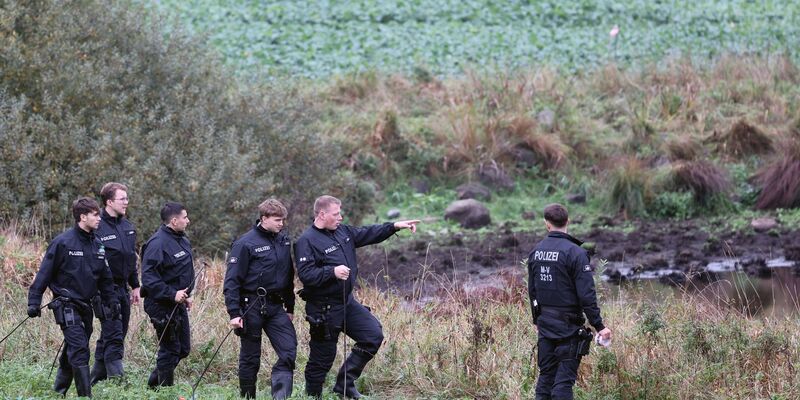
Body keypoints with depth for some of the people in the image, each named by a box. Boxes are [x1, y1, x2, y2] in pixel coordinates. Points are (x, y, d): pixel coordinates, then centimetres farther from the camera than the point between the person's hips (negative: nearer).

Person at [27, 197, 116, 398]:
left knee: (72, 351, 13)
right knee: (79, 351, -14)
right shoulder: (63, 242, -10)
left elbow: (105, 278, 18)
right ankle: (86, 396, -13)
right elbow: (44, 273, -8)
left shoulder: (97, 245, 9)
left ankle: (59, 390, 25)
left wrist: (111, 302, 13)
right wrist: (34, 302, -10)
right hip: (66, 304, -7)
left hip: (86, 306, 7)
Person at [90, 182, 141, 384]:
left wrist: (135, 286, 21)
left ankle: (96, 380, 20)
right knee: (114, 338, -12)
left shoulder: (128, 227, 13)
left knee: (109, 338, 11)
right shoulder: (97, 227, -13)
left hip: (122, 289, 8)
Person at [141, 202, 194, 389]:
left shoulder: (182, 240, 11)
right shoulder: (158, 243, -20)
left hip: (178, 305, 10)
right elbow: (148, 277, -26)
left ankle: (154, 384, 28)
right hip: (162, 306, -10)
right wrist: (172, 295, -28)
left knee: (183, 348, 15)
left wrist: (186, 295, 18)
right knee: (170, 350, -3)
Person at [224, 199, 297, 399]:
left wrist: (290, 307, 18)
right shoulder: (246, 244, -11)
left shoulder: (284, 241, 8)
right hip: (252, 306, -5)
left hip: (276, 306, 5)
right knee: (250, 356, 5)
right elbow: (232, 280, -12)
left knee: (289, 349, -10)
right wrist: (234, 313, -17)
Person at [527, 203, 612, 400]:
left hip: (544, 324, 6)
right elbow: (586, 294, -17)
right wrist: (599, 326, -11)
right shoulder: (574, 253, -15)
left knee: (546, 375, 12)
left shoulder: (536, 252, 6)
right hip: (567, 325, -6)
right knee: (564, 378, -5)